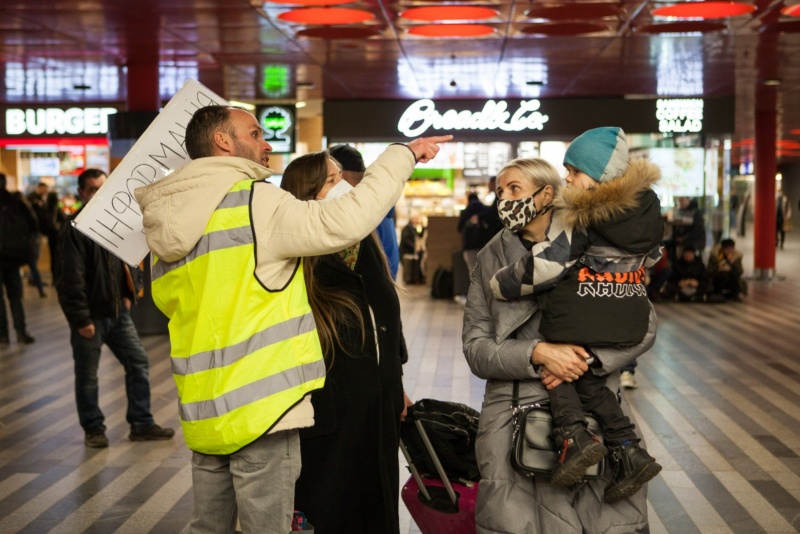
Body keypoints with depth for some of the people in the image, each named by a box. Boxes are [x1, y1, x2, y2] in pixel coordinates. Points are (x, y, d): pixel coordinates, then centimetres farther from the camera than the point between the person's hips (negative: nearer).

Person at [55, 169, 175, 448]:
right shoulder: (75, 229, -15)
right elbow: (72, 279, -18)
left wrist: (130, 294, 7)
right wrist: (81, 319, -20)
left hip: (117, 311, 7)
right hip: (90, 315, -7)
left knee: (138, 362, 8)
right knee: (87, 375, 5)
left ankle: (142, 424, 16)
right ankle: (93, 429, 21)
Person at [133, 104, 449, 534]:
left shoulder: (165, 224, 12)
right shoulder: (256, 202, -12)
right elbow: (344, 222, -22)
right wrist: (402, 155, -10)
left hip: (203, 413, 8)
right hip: (260, 410, -8)